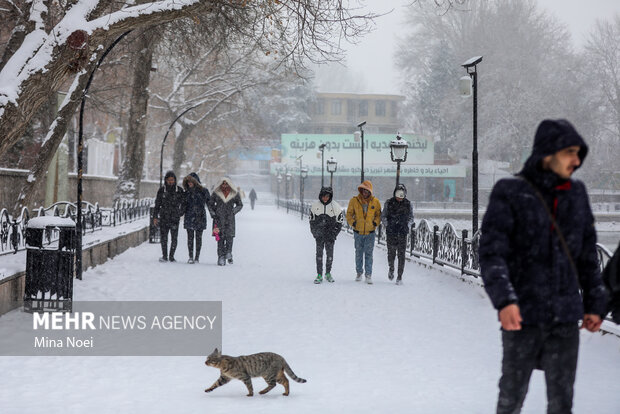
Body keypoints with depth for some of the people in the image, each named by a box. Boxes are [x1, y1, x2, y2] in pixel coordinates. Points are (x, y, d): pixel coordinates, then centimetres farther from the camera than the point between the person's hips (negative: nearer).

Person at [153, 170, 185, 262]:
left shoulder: (179, 190, 4)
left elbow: (183, 203, 10)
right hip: (163, 218, 1)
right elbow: (157, 204, 9)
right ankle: (164, 256, 9)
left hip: (175, 218, -1)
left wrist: (181, 212, -3)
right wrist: (155, 217, 4)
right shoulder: (161, 190, 6)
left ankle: (171, 256, 9)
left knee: (174, 239, -3)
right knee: (163, 238, -1)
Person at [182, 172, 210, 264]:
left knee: (198, 238, 2)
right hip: (189, 217, 2)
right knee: (190, 237, -1)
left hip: (200, 217, -2)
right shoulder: (187, 192, 8)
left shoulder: (203, 191, -1)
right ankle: (191, 257, 2)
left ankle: (197, 257, 8)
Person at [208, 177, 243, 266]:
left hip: (230, 218, 0)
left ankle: (228, 253, 10)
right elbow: (210, 204, 16)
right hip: (219, 218, 0)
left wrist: (233, 211, 0)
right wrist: (213, 214, 4)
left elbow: (240, 205, 17)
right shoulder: (216, 193, 6)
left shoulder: (235, 194, 6)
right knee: (220, 238, -6)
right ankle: (221, 257, -3)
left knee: (229, 236, -11)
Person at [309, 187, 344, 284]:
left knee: (330, 253, 2)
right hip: (319, 234, 0)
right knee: (319, 253, -5)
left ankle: (328, 274, 17)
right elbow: (311, 219, 12)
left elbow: (340, 221, 3)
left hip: (330, 234, 0)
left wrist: (334, 233, -5)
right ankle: (319, 275, -3)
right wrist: (314, 232, 3)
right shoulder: (315, 205, 1)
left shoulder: (335, 206, -4)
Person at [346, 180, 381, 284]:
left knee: (369, 254, -5)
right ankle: (359, 272, 24)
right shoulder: (354, 201, -1)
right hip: (358, 231, 1)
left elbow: (378, 214, 11)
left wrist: (375, 222, -5)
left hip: (370, 232, -1)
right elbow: (349, 214, 7)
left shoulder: (375, 202, 1)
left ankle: (369, 275, -3)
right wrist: (353, 222, -8)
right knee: (359, 253, 11)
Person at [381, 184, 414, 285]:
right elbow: (383, 216, 10)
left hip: (402, 233, 0)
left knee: (401, 255, -4)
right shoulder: (389, 203, 1)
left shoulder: (408, 204, 3)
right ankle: (391, 269, 32)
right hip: (391, 232, 0)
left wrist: (408, 225, -4)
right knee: (391, 253, 2)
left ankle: (399, 277, 2)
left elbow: (411, 218, 13)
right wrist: (386, 224, -5)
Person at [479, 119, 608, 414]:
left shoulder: (576, 194, 7)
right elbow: (491, 253, -14)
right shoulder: (509, 193, -7)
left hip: (565, 318, 3)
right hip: (523, 316, -3)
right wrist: (504, 300, -28)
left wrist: (595, 303, 12)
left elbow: (587, 254, 15)